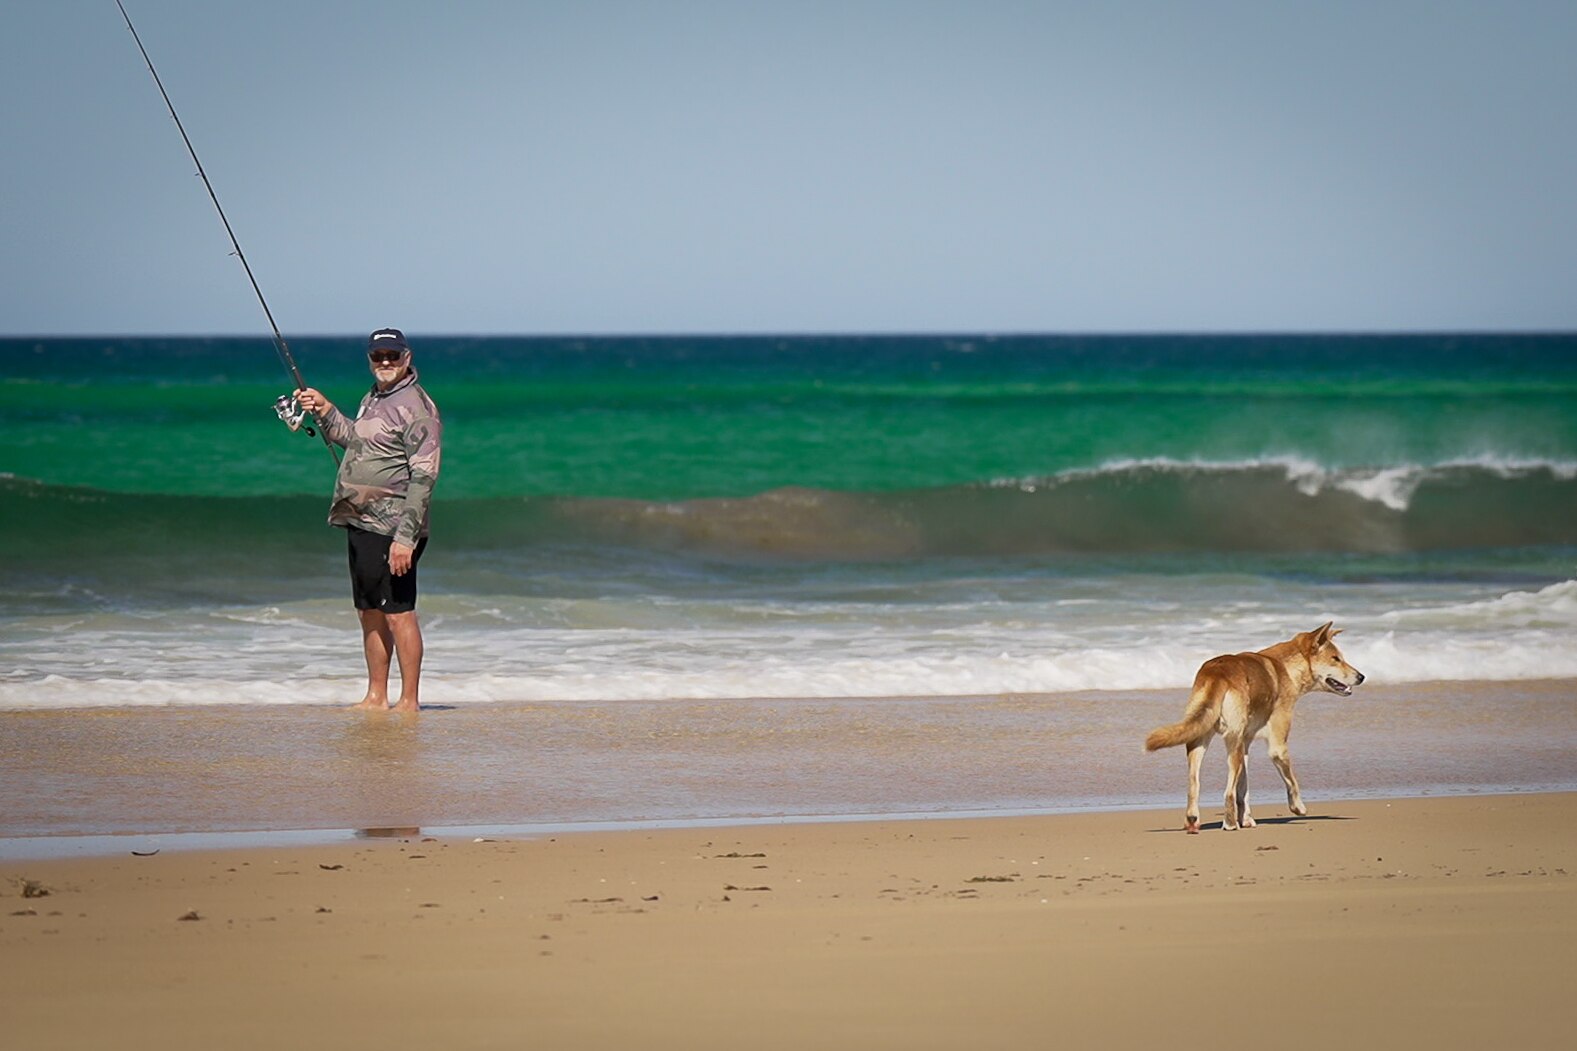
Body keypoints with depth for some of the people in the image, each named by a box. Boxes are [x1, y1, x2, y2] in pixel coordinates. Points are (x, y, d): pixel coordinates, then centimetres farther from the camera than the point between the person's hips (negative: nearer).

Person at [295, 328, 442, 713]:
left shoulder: (415, 406, -13)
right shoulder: (373, 398, 15)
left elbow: (423, 477, -18)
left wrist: (405, 537, -23)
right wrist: (324, 409, 19)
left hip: (390, 529, -9)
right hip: (360, 523, 9)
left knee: (398, 614, -6)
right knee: (370, 613, 13)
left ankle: (409, 700, -1)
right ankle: (376, 697, 20)